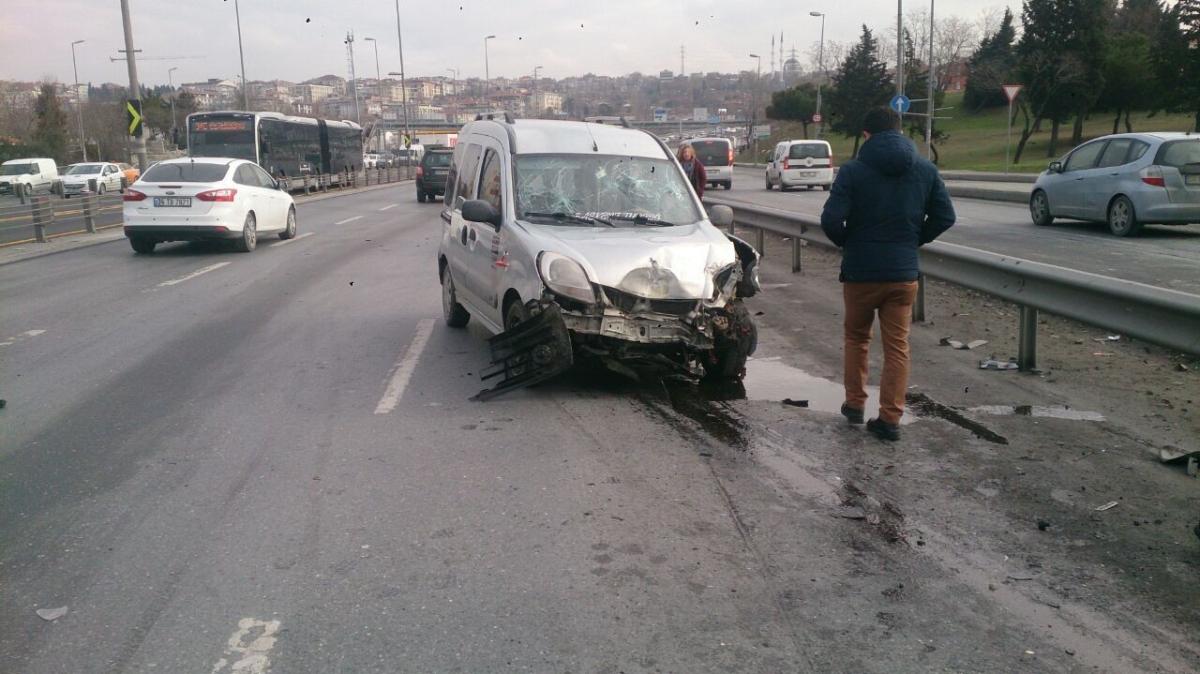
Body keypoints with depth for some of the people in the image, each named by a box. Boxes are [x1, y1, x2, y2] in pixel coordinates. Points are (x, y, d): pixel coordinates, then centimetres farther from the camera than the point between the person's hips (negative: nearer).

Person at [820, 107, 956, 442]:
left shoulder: (853, 171, -10)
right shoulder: (926, 170, 2)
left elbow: (831, 219, -17)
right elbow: (945, 216, 3)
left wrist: (846, 242, 2)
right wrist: (914, 240, 14)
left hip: (860, 271, -2)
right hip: (904, 272, 2)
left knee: (857, 338, 19)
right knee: (897, 345, 8)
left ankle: (855, 403, 25)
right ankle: (890, 418, 8)